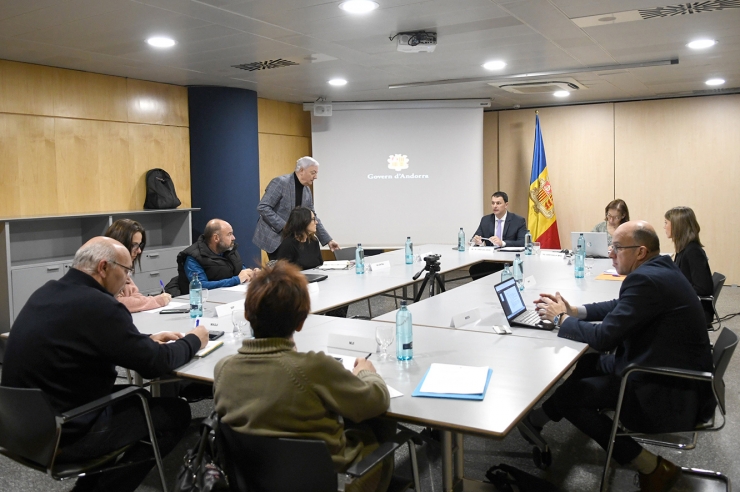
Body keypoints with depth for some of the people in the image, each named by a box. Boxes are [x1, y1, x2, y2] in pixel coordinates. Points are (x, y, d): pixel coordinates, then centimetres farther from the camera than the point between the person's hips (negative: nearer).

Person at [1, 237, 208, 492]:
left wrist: (147, 340, 14)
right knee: (176, 412, 3)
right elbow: (156, 364, -17)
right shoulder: (98, 305, -24)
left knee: (135, 396, 25)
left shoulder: (48, 291, 3)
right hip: (64, 434, -9)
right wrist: (194, 340, 1)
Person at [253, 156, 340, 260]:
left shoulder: (307, 191, 6)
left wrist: (328, 240, 6)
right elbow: (262, 207, -20)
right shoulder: (280, 182, -15)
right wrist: (284, 227, -23)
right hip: (273, 237, -7)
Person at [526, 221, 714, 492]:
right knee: (588, 362, 16)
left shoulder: (645, 279, -25)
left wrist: (561, 318, -7)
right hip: (666, 372, 11)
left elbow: (604, 337, -23)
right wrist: (573, 311, 6)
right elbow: (620, 307, 19)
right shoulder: (658, 269, 7)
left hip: (671, 395, -11)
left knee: (569, 393, -6)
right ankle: (539, 419, 27)